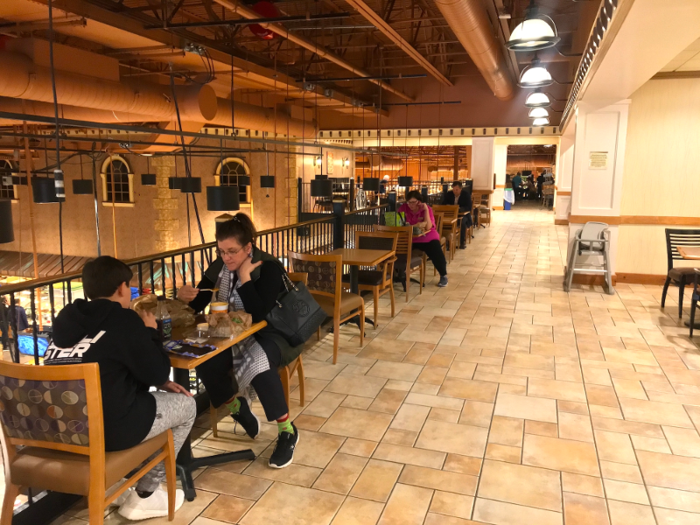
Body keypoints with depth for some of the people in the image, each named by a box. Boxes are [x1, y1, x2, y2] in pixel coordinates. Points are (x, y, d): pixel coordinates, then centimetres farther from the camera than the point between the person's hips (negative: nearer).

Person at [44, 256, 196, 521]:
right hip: (106, 429, -8)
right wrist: (150, 331, 8)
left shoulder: (67, 317, 9)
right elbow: (157, 372, -7)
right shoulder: (124, 319, -13)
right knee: (186, 405, 12)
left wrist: (159, 383, 17)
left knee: (134, 392, 31)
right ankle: (143, 497, 16)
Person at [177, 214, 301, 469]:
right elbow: (198, 306, 1)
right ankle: (237, 407, 7)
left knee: (258, 363, -37)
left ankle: (287, 431, -15)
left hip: (270, 333, -5)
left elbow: (258, 315, -28)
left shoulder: (269, 267, -18)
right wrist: (186, 296, -21)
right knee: (204, 362, -24)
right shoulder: (219, 266, -1)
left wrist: (244, 276, -28)